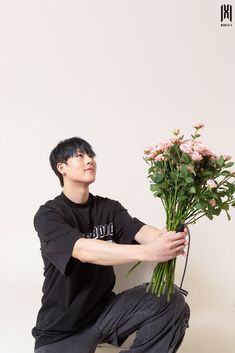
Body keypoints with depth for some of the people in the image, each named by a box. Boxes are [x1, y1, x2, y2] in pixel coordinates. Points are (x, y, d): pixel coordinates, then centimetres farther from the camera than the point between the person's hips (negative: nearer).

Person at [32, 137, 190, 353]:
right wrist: (147, 252, -44)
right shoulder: (48, 215, -14)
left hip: (104, 309, 5)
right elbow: (84, 250, -31)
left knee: (171, 299, -16)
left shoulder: (109, 208, 3)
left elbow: (140, 231, -15)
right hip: (62, 328, -4)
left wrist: (167, 239, -39)